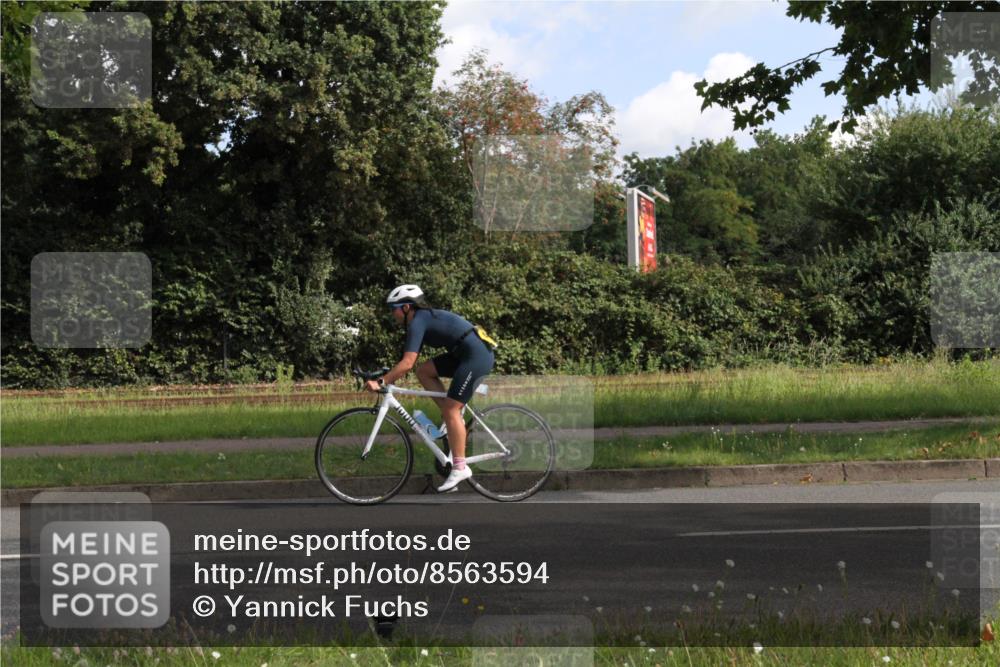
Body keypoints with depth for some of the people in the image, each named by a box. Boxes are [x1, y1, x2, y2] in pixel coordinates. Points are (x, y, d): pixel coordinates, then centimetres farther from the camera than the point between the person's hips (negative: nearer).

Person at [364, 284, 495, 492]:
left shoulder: (417, 323, -11)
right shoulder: (425, 317, 18)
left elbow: (407, 363, -21)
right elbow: (410, 361, 23)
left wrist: (381, 382, -19)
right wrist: (387, 377, 19)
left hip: (476, 357, -10)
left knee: (451, 410, -9)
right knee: (424, 371, 9)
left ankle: (460, 468, -7)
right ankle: (454, 418, 11)